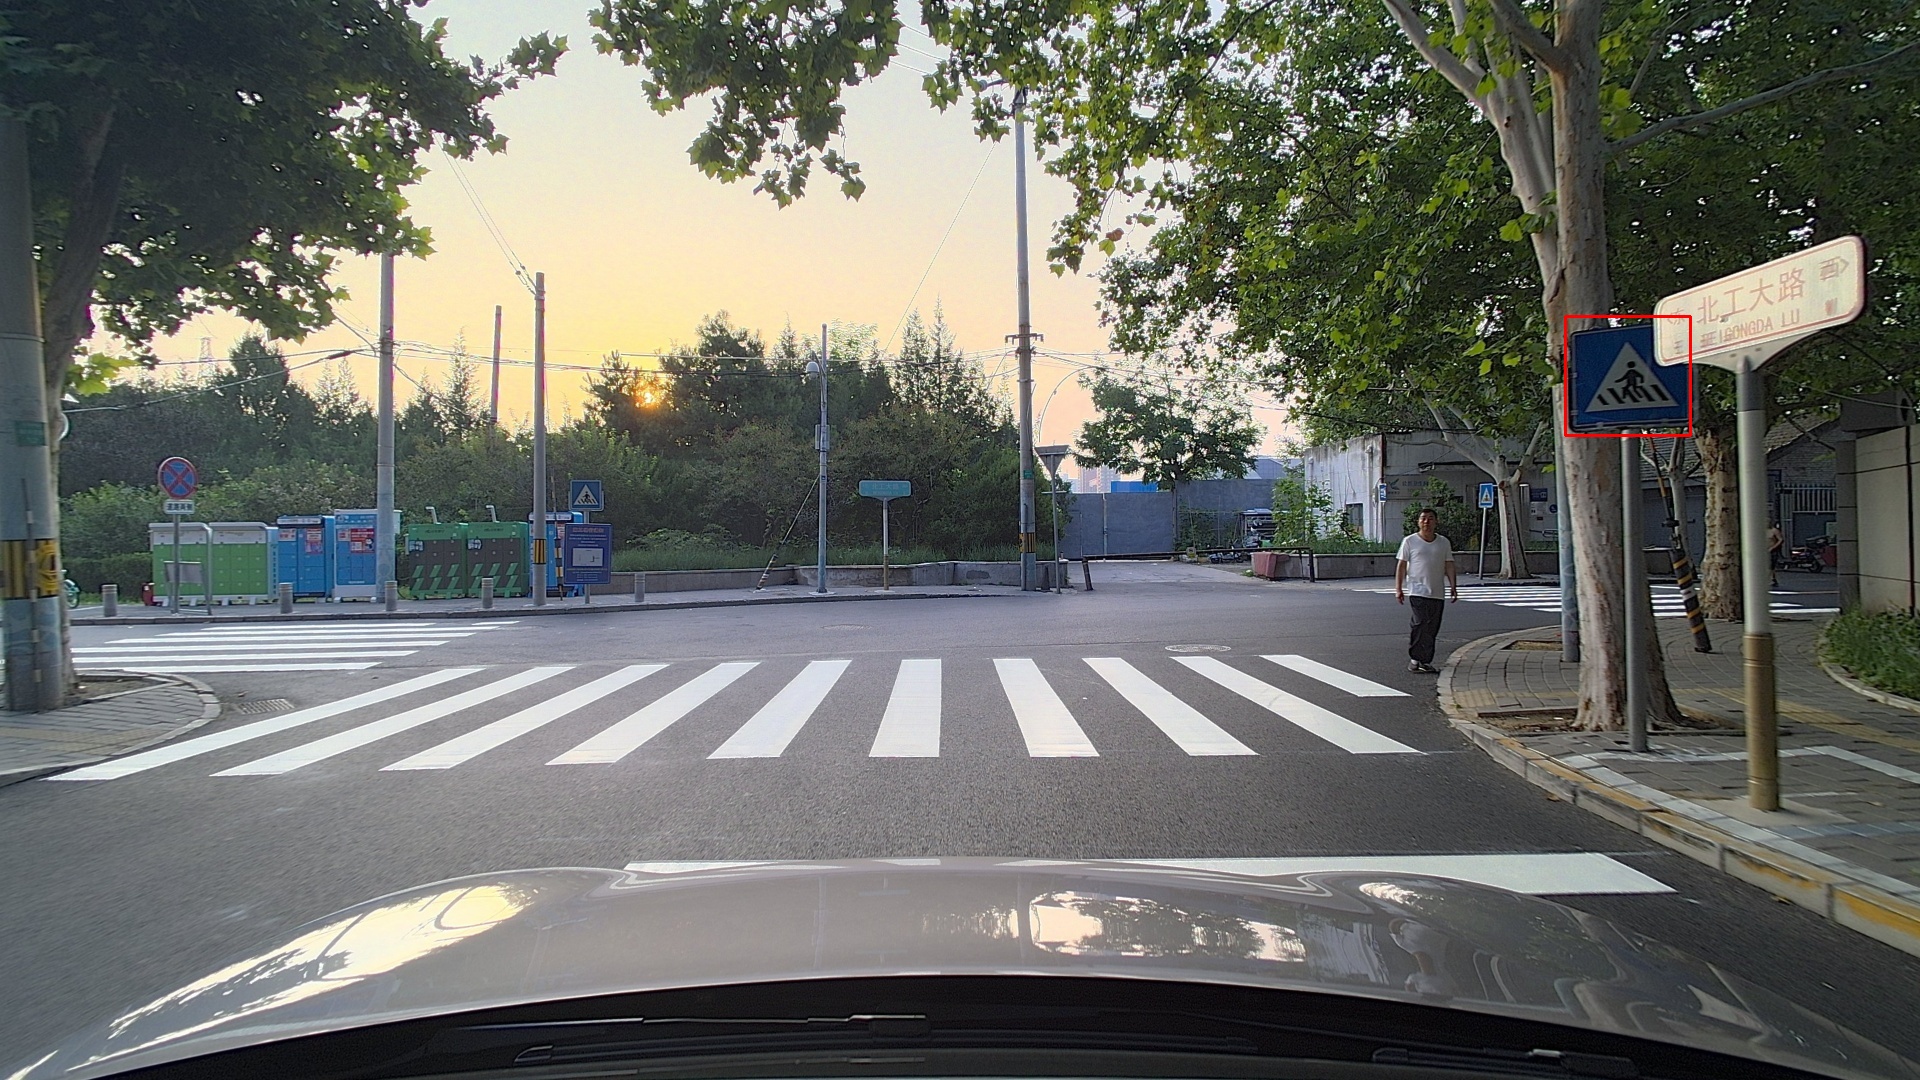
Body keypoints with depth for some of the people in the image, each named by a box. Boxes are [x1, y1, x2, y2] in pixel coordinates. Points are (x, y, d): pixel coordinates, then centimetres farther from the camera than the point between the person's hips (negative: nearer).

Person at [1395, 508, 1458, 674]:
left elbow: (1449, 566, 14)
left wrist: (1453, 587, 5)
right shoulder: (1410, 541, 2)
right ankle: (1417, 659, -10)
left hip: (1437, 593, 4)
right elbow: (1401, 565, 3)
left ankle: (1420, 660, 12)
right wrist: (1398, 588, -3)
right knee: (1421, 624, -15)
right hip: (1418, 590, -4)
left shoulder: (1444, 542, 12)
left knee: (1432, 628, 4)